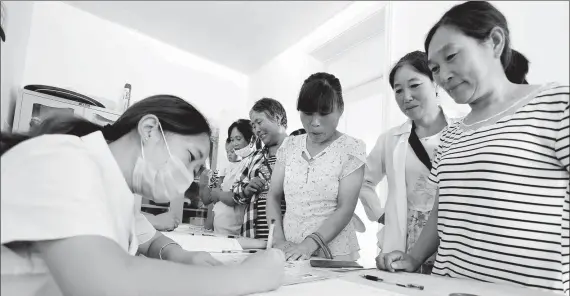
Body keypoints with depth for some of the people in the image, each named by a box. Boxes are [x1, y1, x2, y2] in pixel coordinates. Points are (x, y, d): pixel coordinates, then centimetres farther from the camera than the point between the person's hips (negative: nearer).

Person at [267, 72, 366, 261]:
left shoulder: (351, 148, -5)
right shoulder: (290, 146, 4)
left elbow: (345, 209, -10)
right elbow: (274, 196, 5)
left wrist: (310, 244, -20)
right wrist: (278, 240, -7)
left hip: (333, 254, -2)